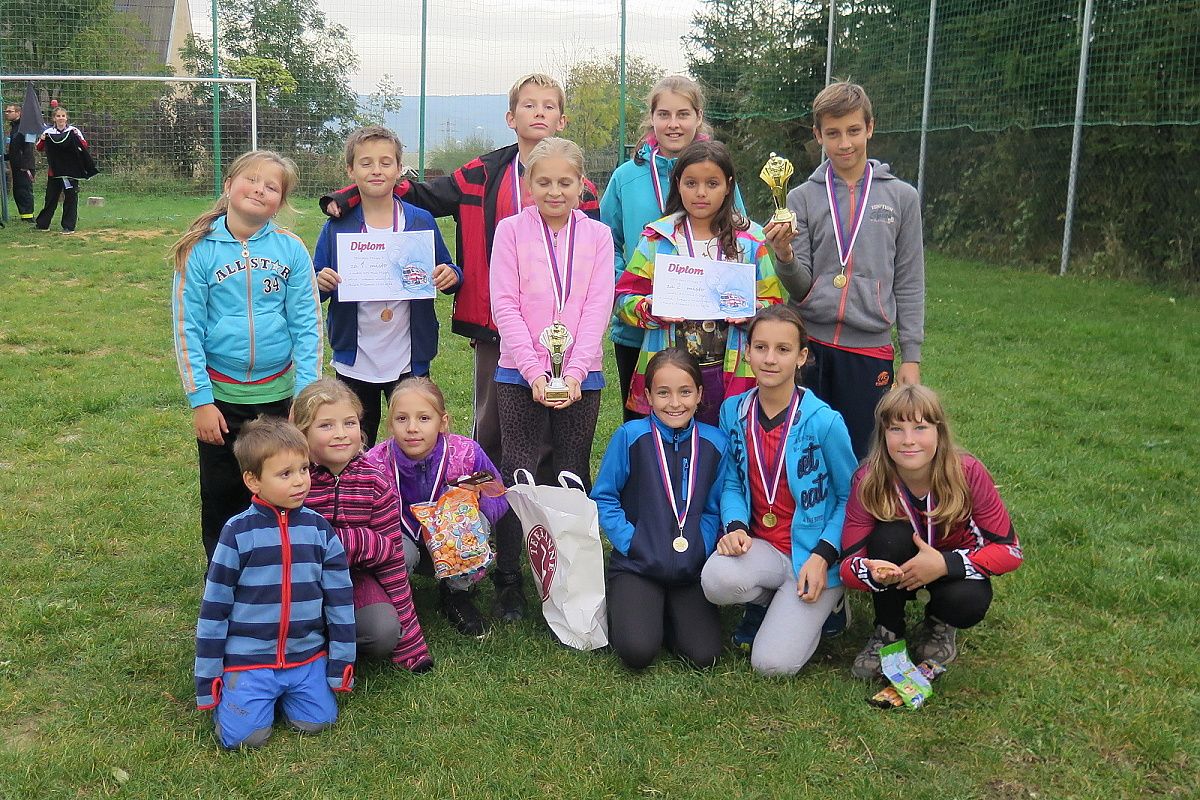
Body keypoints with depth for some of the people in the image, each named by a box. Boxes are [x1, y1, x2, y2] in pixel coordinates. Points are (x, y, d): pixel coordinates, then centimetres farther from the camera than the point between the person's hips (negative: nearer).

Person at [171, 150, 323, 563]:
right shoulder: (200, 250, -6)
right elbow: (187, 328, -5)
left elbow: (307, 324, -3)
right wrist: (200, 401, -8)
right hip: (221, 395, 0)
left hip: (279, 393, 1)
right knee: (222, 501, 12)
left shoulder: (291, 248, -4)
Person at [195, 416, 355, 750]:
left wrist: (341, 665, 3)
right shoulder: (238, 533, -9)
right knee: (245, 736, -14)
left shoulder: (319, 529, -1)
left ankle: (282, 689, 19)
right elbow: (214, 608, -3)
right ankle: (230, 689, 18)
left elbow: (340, 599, 4)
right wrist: (207, 679, -2)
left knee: (317, 722, -11)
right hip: (248, 658, -2)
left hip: (307, 656, 3)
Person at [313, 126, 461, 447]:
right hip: (354, 363, 1)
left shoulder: (422, 222, -1)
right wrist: (321, 284, -18)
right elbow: (314, 290, 4)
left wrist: (452, 276, -16)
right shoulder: (336, 227, -1)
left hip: (408, 361, -1)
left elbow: (446, 275, 7)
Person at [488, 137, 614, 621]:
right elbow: (504, 305, -5)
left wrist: (573, 373, -13)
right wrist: (534, 370, -15)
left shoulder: (597, 236, 5)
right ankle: (509, 580, 10)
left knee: (573, 477, 7)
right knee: (517, 474, 0)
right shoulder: (511, 231, 2)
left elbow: (598, 308, -2)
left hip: (580, 374, 1)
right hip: (520, 373, -1)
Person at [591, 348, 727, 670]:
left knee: (704, 655, -14)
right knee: (637, 652, -22)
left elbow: (713, 508, 7)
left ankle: (666, 616, 17)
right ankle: (622, 612, 13)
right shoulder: (630, 436, -6)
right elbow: (603, 499, -2)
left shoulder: (714, 443, 1)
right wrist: (632, 543, -11)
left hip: (691, 570, 2)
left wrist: (700, 550, -7)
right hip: (637, 566, -2)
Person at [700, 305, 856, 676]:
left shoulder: (824, 421, -13)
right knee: (718, 579, -32)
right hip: (760, 546, 4)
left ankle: (822, 603, 15)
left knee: (773, 664, -17)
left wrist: (823, 556, -14)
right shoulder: (733, 411, 0)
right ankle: (768, 603, 6)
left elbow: (849, 497, -3)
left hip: (811, 552, -3)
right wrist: (735, 526, -11)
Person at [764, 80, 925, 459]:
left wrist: (911, 357, 3)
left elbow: (909, 285, 7)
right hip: (810, 345, 0)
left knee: (860, 457, 3)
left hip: (871, 348, 0)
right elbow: (800, 288, 2)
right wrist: (785, 256, -18)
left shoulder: (901, 197, 6)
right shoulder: (802, 198, 5)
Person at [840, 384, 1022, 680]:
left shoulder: (968, 473, -26)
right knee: (891, 536, -32)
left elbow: (1009, 550, -20)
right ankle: (887, 632, -8)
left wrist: (945, 564, -35)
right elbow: (849, 561, -22)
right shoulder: (869, 481, -24)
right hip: (898, 567, 1)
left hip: (953, 564, 0)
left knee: (967, 603, -33)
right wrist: (873, 573, -47)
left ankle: (939, 624, 6)